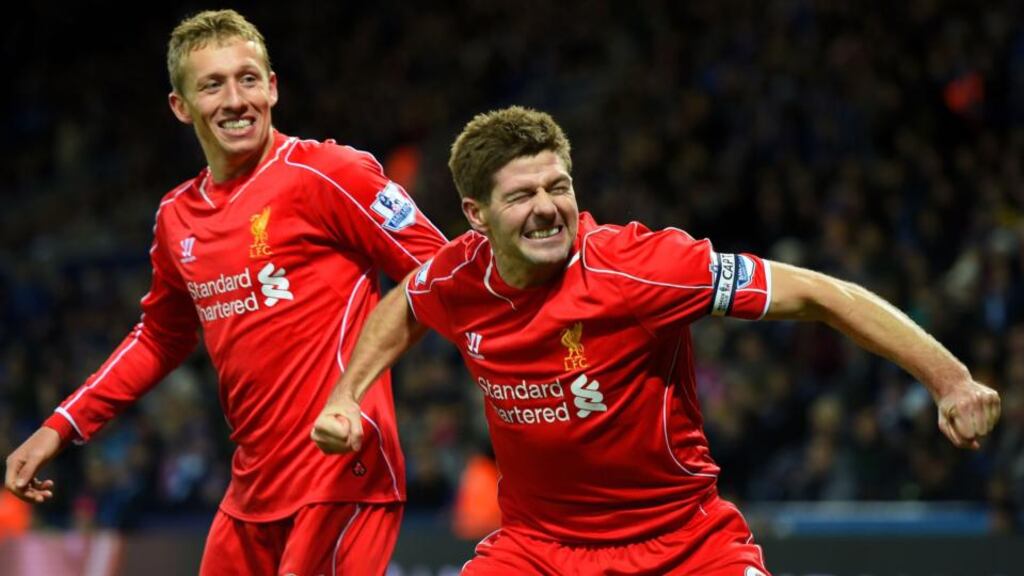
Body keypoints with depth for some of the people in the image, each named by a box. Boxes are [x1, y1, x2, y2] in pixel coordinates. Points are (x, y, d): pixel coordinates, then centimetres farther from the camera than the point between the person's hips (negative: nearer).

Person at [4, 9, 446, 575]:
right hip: (252, 493, 6)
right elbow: (159, 338, 28)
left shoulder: (326, 173, -7)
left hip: (341, 480, -6)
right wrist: (61, 427, 24)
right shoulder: (177, 216, 12)